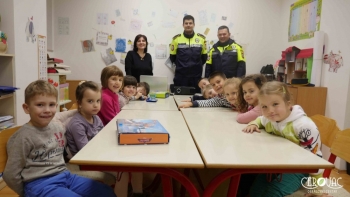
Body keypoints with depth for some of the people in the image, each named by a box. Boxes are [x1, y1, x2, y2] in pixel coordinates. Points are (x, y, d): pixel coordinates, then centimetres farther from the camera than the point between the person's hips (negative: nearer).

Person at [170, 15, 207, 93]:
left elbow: (204, 57, 10)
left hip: (196, 75, 2)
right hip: (180, 76, -1)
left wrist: (197, 66, 4)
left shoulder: (201, 38, 5)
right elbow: (172, 57, 6)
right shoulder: (176, 39, 1)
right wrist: (181, 66, 6)